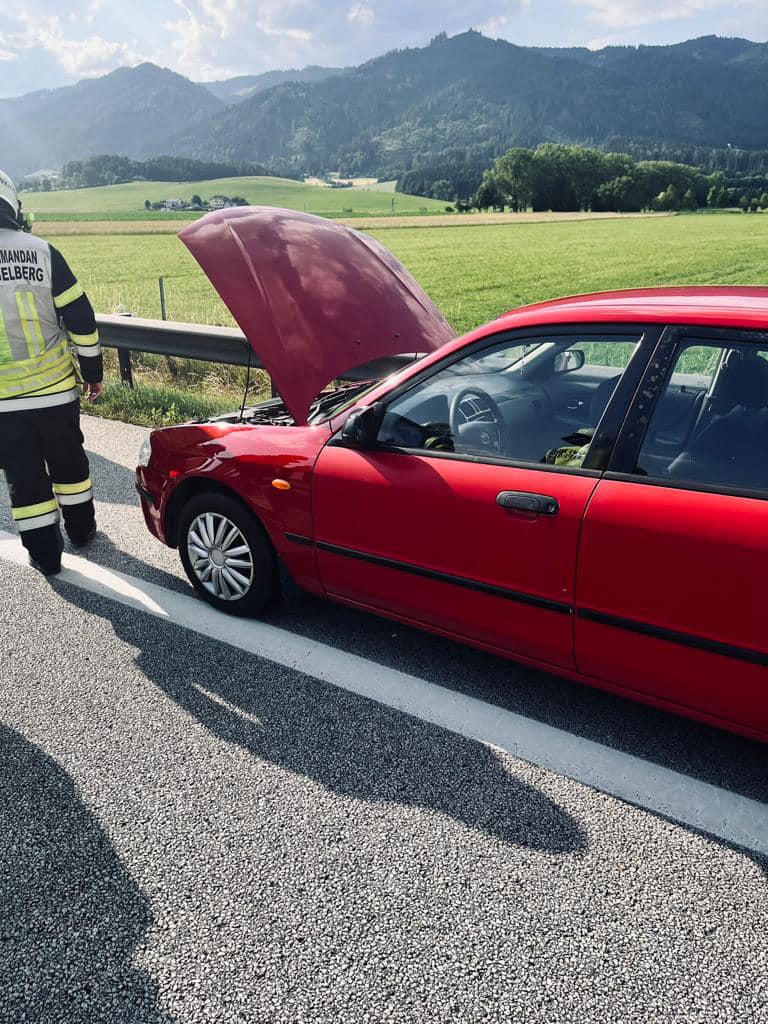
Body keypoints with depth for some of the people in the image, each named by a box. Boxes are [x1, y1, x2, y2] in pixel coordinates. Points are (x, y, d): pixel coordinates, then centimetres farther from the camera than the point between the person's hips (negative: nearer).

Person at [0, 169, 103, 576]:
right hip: (55, 387, 1)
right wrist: (92, 368, 6)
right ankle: (81, 529, 33)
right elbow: (80, 317, -5)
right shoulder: (41, 251, -6)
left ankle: (45, 553, 15)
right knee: (68, 459, 19)